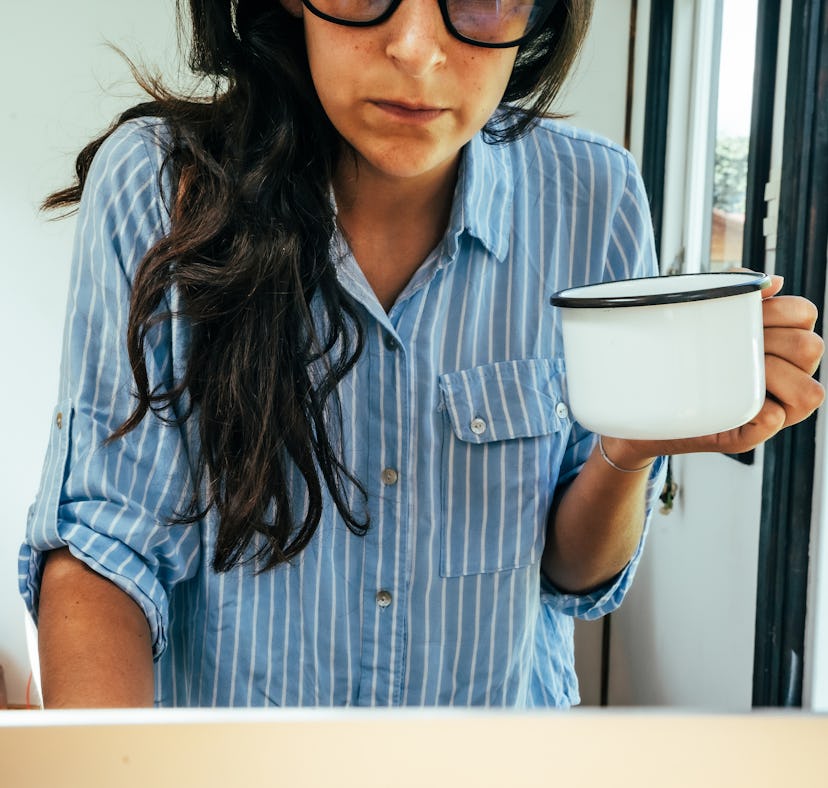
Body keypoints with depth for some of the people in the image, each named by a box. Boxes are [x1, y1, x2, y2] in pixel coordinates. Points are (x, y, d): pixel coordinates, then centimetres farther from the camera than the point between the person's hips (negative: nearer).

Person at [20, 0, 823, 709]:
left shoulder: (591, 201, -16)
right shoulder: (156, 183, -20)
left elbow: (575, 573, -8)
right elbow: (102, 546, -18)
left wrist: (632, 447, -27)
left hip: (506, 700, 2)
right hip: (208, 700, -1)